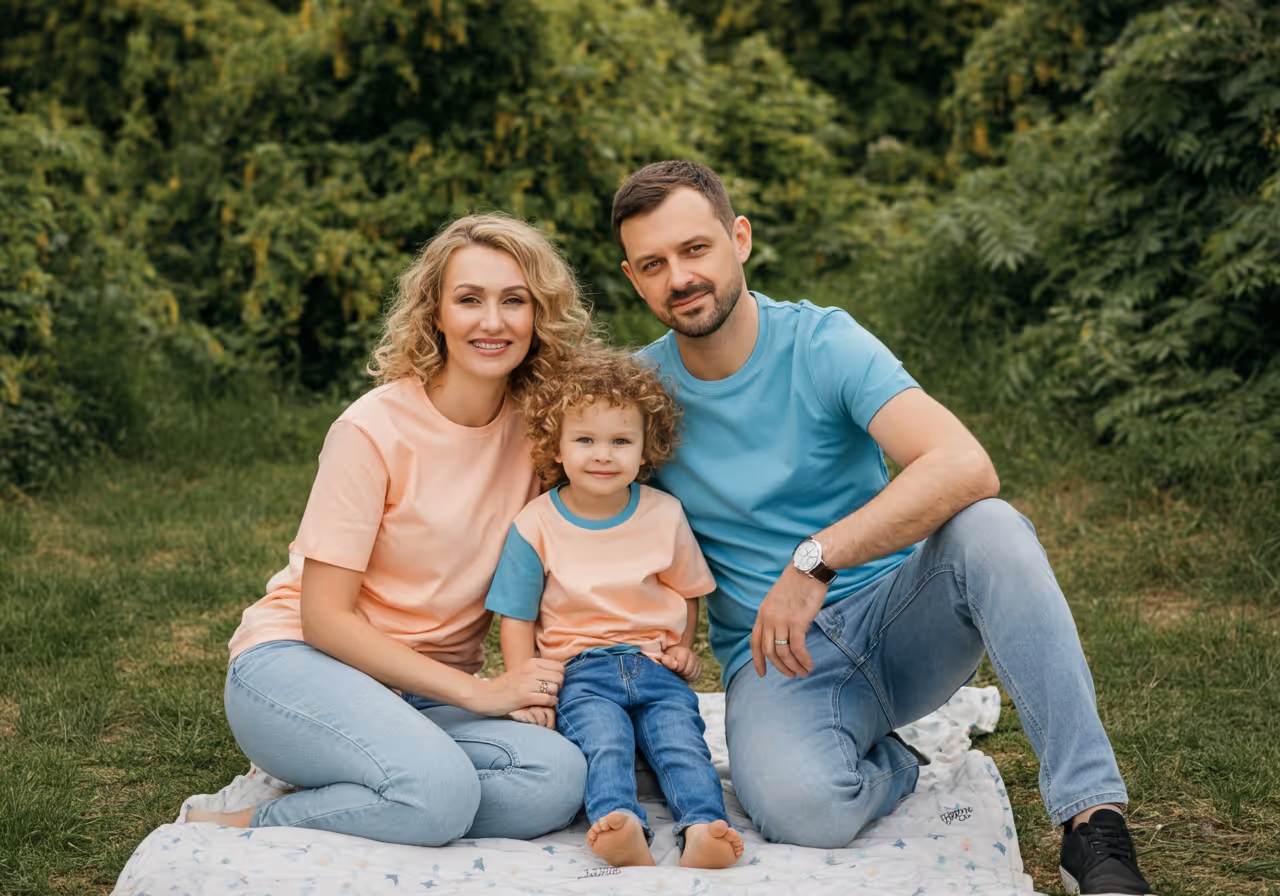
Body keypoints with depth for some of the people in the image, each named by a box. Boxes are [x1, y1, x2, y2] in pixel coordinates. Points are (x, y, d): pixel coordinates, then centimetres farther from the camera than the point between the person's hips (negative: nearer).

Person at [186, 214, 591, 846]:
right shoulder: (375, 430, -14)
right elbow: (324, 616, -13)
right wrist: (477, 692, -18)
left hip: (425, 696, 6)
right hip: (297, 661, -6)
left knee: (560, 779, -25)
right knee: (440, 789, -36)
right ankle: (235, 835, -12)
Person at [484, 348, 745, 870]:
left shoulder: (665, 515, 5)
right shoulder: (536, 525, -1)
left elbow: (687, 589, 20)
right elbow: (517, 616, 3)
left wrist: (682, 647, 6)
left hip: (656, 666, 3)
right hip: (580, 670, -2)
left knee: (682, 741, -25)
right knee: (603, 739, -31)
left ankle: (703, 831, -43)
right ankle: (626, 836, -52)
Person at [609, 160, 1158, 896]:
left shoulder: (821, 342, -9)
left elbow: (965, 466, -25)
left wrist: (815, 560, -33)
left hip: (897, 617, 0)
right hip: (774, 656, 1)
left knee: (988, 528, -33)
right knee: (799, 805, -35)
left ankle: (1094, 822, -30)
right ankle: (891, 767, 4)